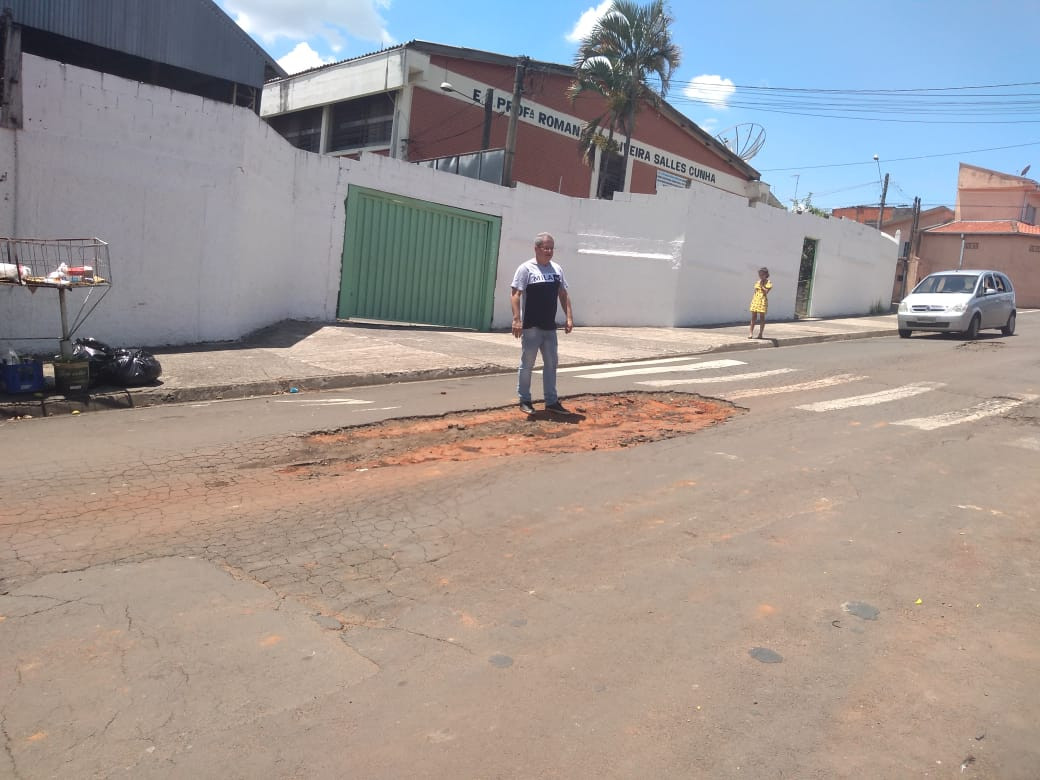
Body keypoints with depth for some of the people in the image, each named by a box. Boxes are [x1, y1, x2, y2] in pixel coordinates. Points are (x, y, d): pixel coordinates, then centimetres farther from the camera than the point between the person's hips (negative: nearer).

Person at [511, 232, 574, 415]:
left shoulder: (557, 269, 11)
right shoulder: (526, 268, -7)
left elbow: (563, 294, 16)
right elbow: (516, 294, -12)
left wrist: (569, 317, 8)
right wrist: (516, 319, -22)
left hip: (550, 327, 6)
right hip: (531, 327, -6)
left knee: (551, 364, 10)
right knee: (527, 364, 2)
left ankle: (551, 401, 18)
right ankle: (524, 401, 13)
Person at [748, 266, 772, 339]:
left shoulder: (768, 283, -2)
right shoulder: (757, 282, 13)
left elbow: (766, 292, -14)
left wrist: (762, 285, -12)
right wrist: (752, 300, 11)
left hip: (763, 301, -4)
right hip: (755, 301, 4)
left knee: (762, 317, 0)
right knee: (753, 317, 2)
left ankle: (760, 334, 5)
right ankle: (751, 333, 4)